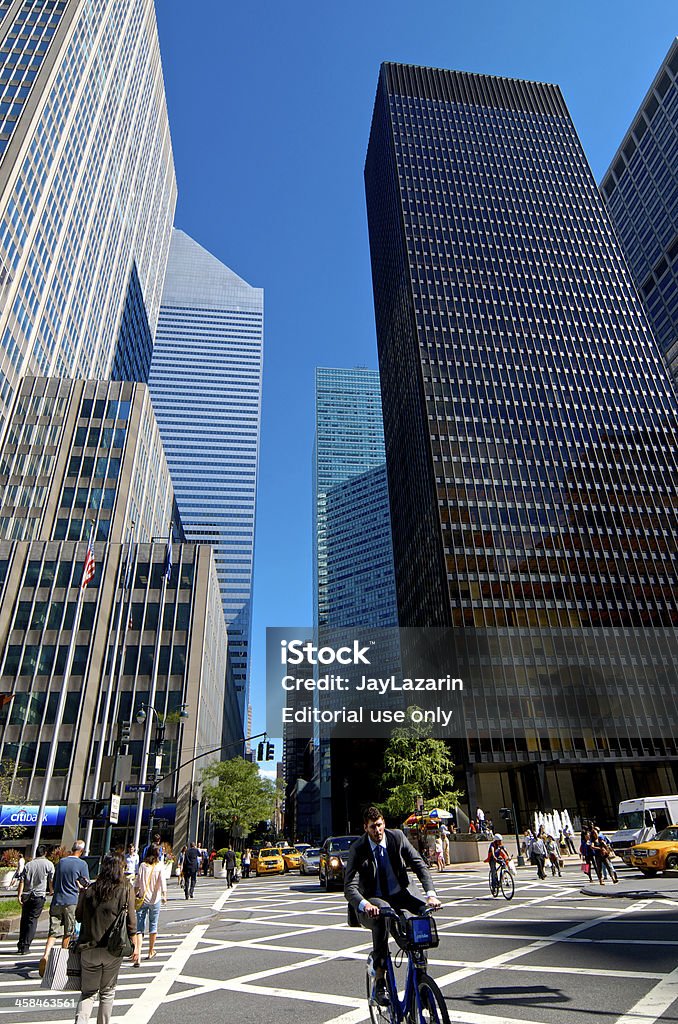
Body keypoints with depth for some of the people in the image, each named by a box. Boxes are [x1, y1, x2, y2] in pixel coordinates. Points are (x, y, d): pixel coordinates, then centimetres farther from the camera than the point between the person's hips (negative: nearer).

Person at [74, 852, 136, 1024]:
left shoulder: (90, 889, -4)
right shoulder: (126, 888, -10)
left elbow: (78, 916, 5)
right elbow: (131, 919, -8)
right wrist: (134, 944, 4)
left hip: (89, 948, 2)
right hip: (113, 949, -2)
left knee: (88, 992, 15)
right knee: (107, 992, 18)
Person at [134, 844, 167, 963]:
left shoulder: (142, 865, -2)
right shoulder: (159, 866, -5)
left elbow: (137, 882, -1)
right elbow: (162, 882, -13)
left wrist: (135, 895, 11)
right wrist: (164, 895, -12)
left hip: (142, 899, 0)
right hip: (154, 900, 0)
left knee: (139, 928, 1)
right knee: (153, 926, 16)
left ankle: (138, 953, -14)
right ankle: (151, 951, 29)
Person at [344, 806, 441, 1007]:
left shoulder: (397, 837, -9)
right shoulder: (357, 848, -16)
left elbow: (419, 865, -11)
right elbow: (349, 887, -23)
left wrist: (431, 894, -28)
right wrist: (364, 904, -45)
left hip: (398, 894, 3)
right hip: (373, 900, -3)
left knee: (426, 910, -24)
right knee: (382, 914, -37)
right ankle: (379, 982, -26)